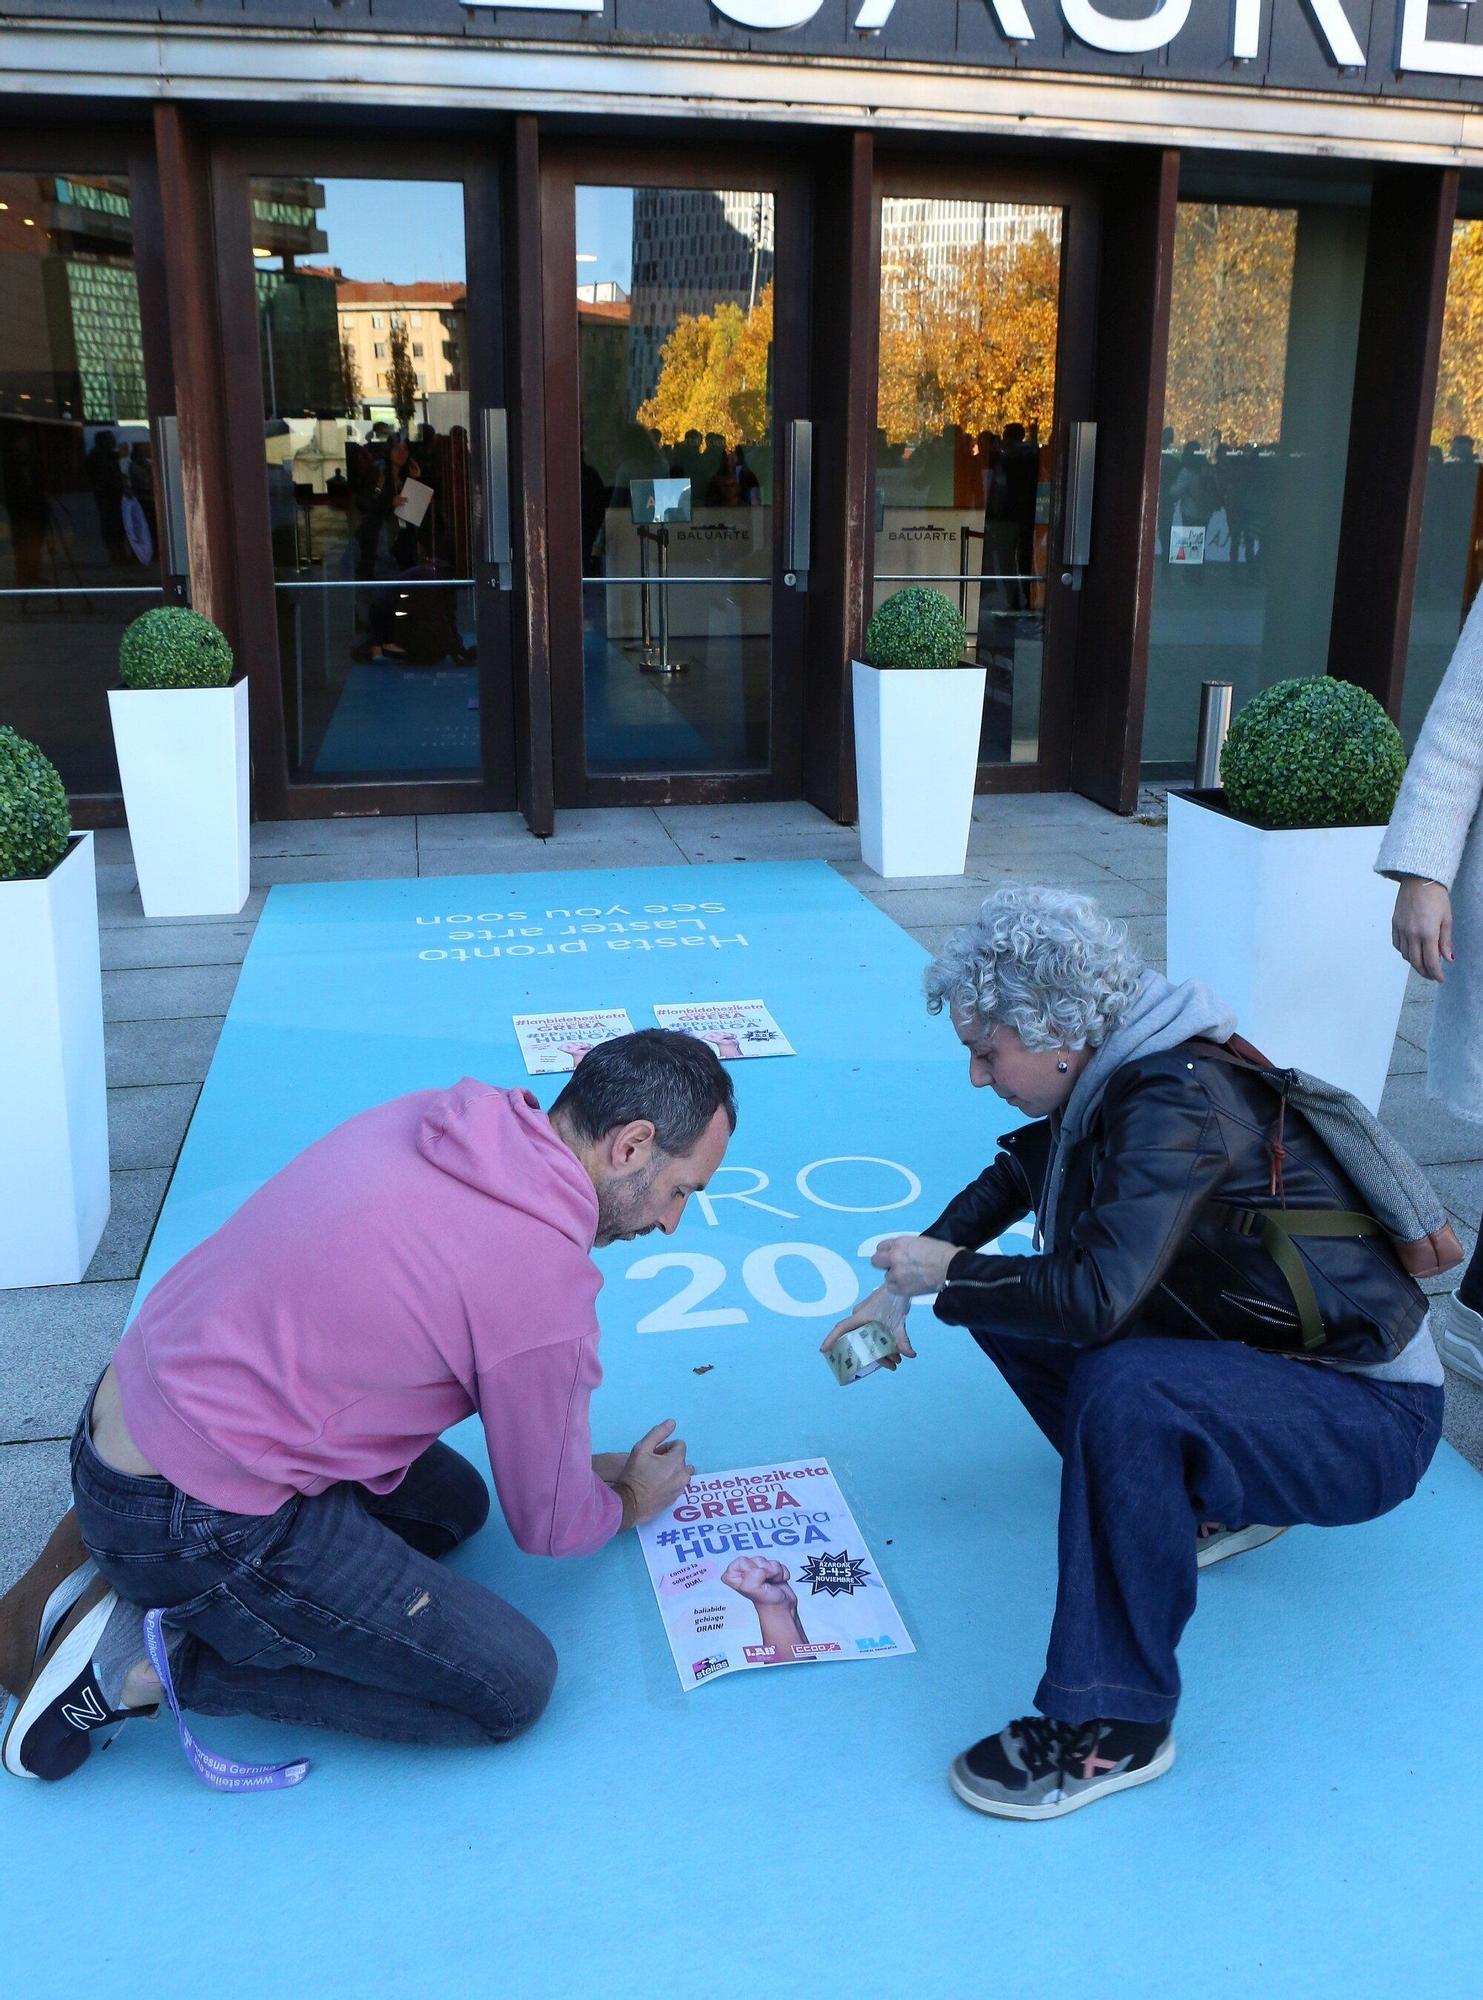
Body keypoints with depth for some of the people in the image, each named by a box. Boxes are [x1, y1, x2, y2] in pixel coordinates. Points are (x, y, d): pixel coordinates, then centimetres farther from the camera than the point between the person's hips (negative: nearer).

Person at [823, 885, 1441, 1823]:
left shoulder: (1179, 1104, -27)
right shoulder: (1112, 1079, -2)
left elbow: (1092, 1297, -38)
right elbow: (1018, 1172, 18)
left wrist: (946, 1270, -19)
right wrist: (904, 1287, 9)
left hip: (1368, 1419, -9)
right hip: (1259, 1357, 9)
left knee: (1125, 1389, -36)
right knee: (1007, 1305, 4)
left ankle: (1115, 1727, -19)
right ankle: (1210, 1505, 13)